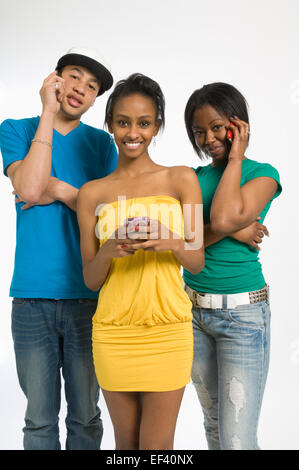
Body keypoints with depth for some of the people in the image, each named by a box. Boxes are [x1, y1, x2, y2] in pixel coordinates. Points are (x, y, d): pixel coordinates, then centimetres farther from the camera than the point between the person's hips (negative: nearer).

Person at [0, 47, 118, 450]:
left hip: (88, 296, 1)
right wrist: (49, 111, -7)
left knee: (86, 417, 11)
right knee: (40, 419, 9)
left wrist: (62, 191, -9)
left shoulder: (101, 143, 9)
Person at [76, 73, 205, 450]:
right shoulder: (92, 193, 3)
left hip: (167, 330, -1)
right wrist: (107, 252, -18)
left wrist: (171, 242, -20)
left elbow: (197, 262, 1)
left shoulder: (182, 179, 1)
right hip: (114, 331, 1)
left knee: (157, 444, 8)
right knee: (125, 441, 15)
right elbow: (90, 280, 3)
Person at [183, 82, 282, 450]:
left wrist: (235, 157, -12)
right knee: (213, 424, 18)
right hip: (193, 309, 5)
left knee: (237, 438, -4)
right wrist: (232, 231, -18)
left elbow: (224, 218, -24)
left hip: (243, 312, -4)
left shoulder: (262, 173, -5)